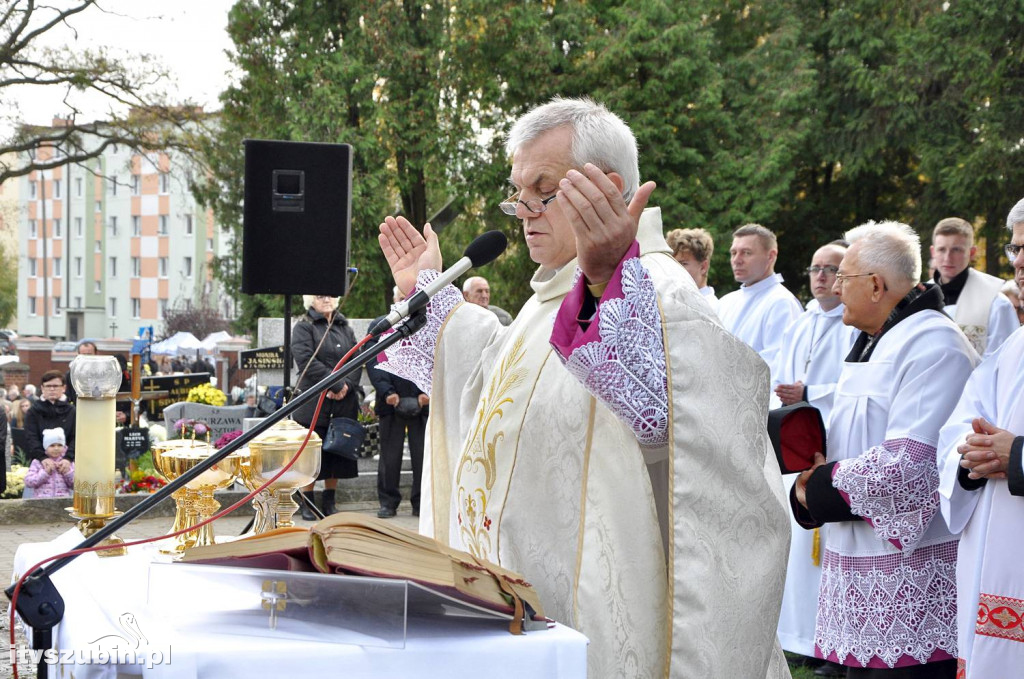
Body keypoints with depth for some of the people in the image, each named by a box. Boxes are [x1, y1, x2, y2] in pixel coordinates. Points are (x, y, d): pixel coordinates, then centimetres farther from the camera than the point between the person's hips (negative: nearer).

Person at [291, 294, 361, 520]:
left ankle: (329, 502, 15)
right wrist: (336, 384, -15)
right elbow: (307, 361, -12)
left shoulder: (345, 328, 17)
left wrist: (347, 385, -10)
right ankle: (307, 503, 6)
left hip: (344, 403, 5)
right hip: (314, 402, -4)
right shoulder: (303, 328, 1)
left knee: (338, 451, 6)